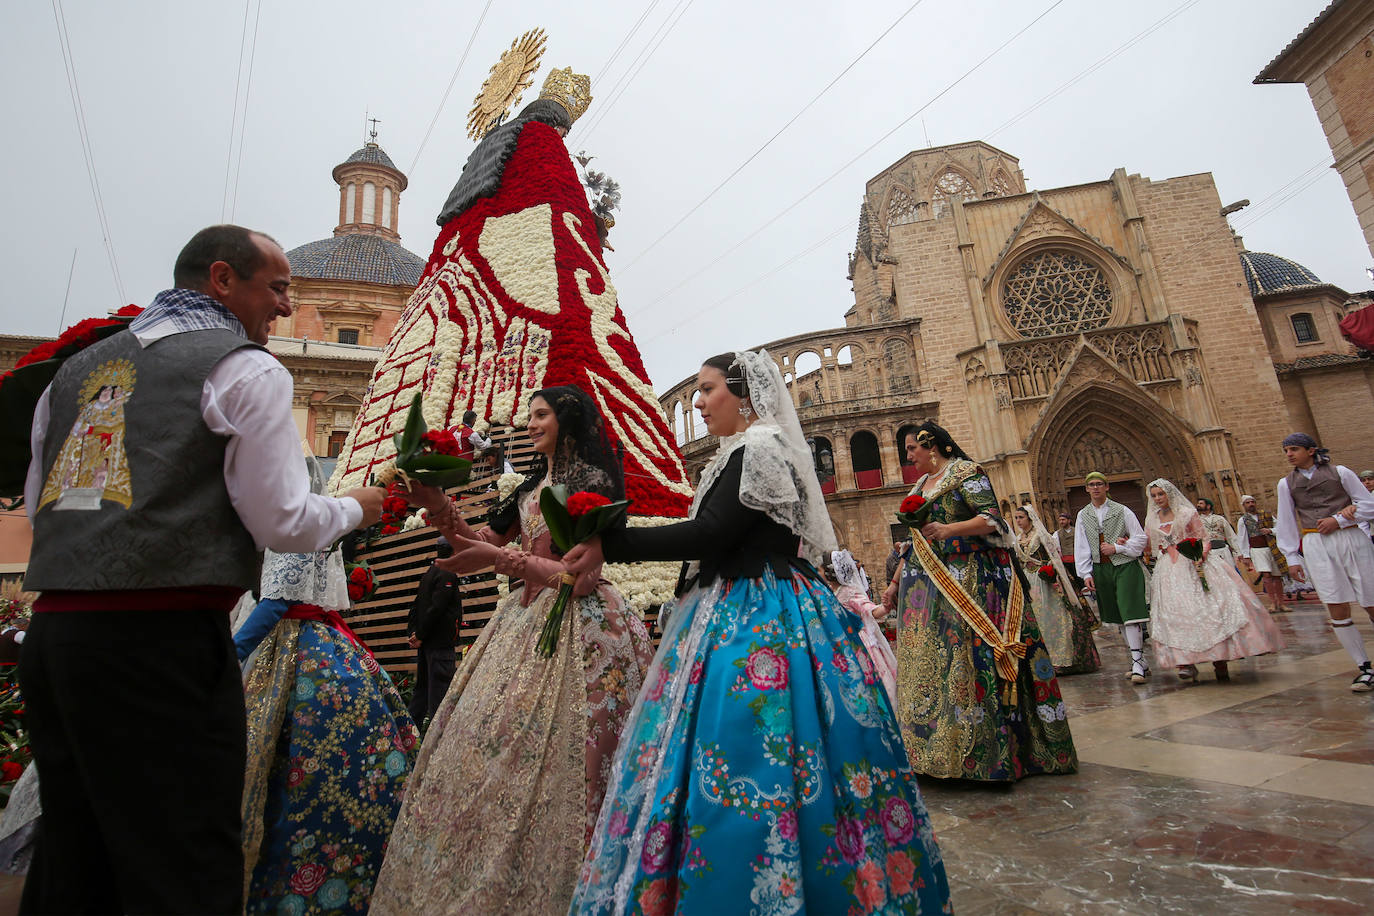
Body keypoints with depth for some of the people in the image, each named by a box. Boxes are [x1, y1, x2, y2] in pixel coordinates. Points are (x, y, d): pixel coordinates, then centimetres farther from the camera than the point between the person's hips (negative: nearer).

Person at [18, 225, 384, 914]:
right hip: (164, 644, -8)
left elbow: (36, 504, 23)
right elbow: (282, 523, -11)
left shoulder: (75, 369, 16)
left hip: (50, 633, 8)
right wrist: (354, 508, 7)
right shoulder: (246, 368, -6)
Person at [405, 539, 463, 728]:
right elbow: (436, 608, -20)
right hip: (440, 642, -9)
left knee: (423, 685, 17)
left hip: (426, 642, 9)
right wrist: (419, 636, -14)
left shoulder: (429, 573, 15)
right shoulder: (448, 574, -13)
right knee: (440, 686, -5)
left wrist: (412, 633, 10)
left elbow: (416, 605, 14)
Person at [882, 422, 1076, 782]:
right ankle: (934, 749, 13)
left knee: (966, 655, -10)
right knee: (927, 659, 5)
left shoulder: (966, 472, -2)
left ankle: (978, 751, -1)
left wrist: (949, 529, -29)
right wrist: (895, 582, 18)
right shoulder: (920, 486, 20)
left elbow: (992, 519, -13)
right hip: (926, 585, 8)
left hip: (966, 580, -7)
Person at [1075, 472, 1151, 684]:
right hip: (1101, 569, 4)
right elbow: (1081, 547, 8)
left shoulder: (1122, 511, 2)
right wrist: (1086, 574, 2)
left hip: (1125, 565, -4)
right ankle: (1140, 660, 18)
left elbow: (1141, 537, 1)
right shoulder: (1083, 515, 10)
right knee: (1118, 617, 8)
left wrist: (1117, 548, -11)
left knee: (1130, 613, -12)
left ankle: (1138, 663, -8)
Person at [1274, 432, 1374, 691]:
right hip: (1315, 545, 1)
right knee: (1337, 608, -5)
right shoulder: (1286, 483, 11)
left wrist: (1339, 520, -9)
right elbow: (1286, 523, 12)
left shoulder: (1340, 472, 6)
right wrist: (1292, 558, 10)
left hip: (1350, 538, -1)